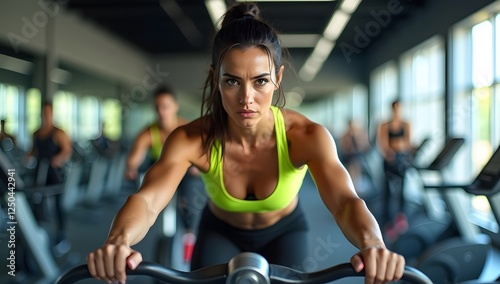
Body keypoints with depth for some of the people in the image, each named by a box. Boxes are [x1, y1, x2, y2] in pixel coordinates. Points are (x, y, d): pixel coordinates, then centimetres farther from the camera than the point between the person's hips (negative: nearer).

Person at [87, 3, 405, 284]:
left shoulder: (306, 135, -33)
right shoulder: (192, 139, -32)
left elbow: (345, 200, -47)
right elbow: (147, 198, -47)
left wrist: (371, 245, -70)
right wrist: (119, 241, -70)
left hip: (284, 232, 0)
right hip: (221, 232, 0)